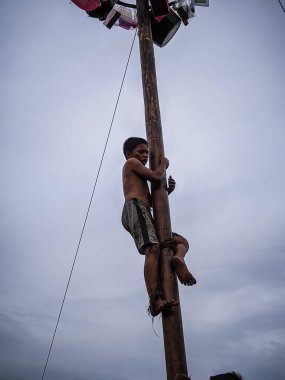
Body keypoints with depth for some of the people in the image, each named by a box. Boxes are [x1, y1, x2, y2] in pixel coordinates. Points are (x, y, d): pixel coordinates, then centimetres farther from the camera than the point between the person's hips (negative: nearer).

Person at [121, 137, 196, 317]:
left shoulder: (137, 177, 38)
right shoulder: (131, 162, 11)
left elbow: (152, 201, 30)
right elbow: (156, 176, -5)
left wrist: (167, 190, 13)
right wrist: (164, 163, 16)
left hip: (143, 212, 10)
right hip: (135, 207, -9)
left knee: (182, 241, 6)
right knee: (153, 249, -29)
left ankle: (178, 258, -25)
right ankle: (155, 300, -41)